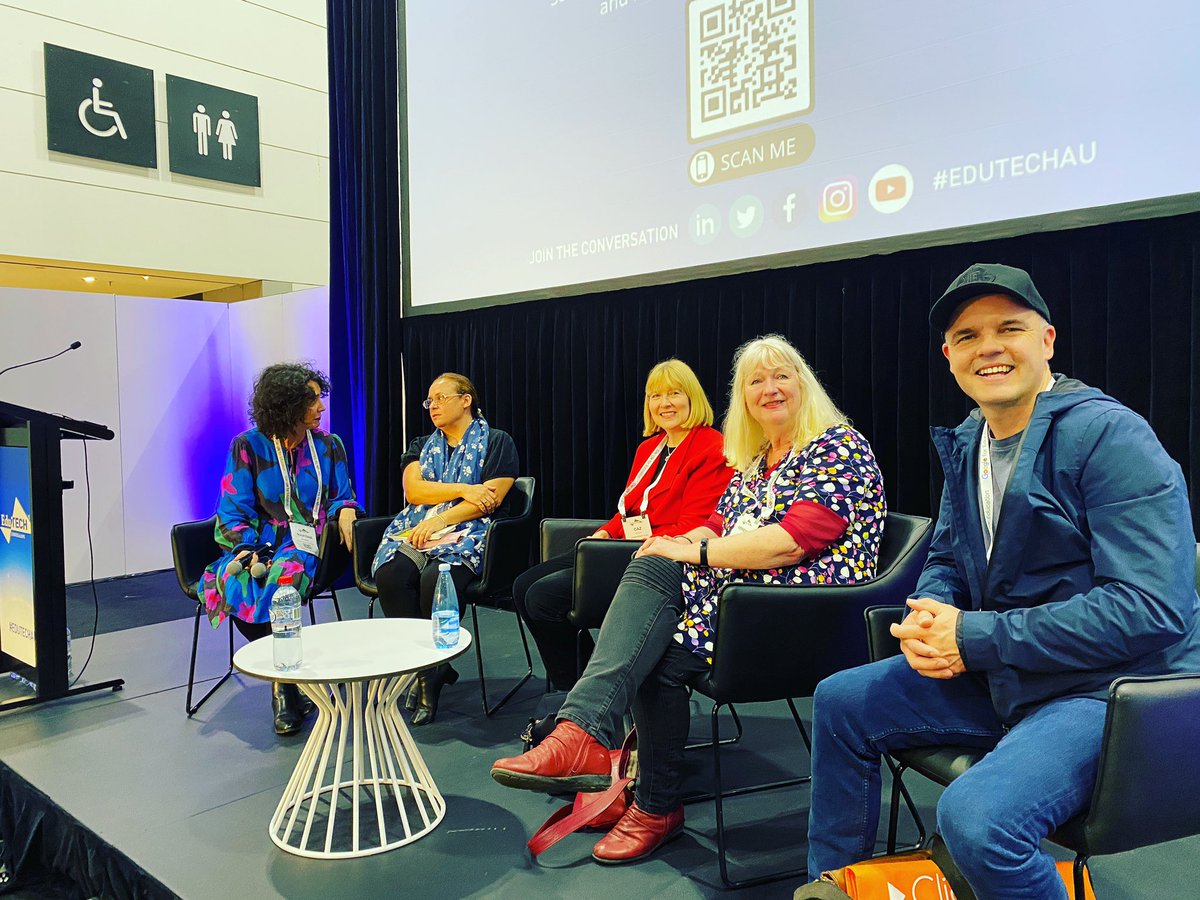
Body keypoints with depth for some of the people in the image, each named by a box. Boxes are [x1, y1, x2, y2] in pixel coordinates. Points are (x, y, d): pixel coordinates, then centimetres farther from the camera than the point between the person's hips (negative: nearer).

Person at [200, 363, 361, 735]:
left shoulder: (328, 445, 10)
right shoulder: (248, 446, 3)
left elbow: (341, 497, 17)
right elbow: (234, 512, 1)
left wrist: (345, 510, -8)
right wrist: (248, 551, -16)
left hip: (308, 544, 0)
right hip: (263, 543, 0)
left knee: (284, 576, -34)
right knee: (232, 584, -32)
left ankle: (284, 686, -16)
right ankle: (289, 682, -16)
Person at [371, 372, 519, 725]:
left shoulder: (496, 442, 9)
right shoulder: (422, 445, 24)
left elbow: (490, 500, -4)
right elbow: (413, 491, 5)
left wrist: (440, 520, -13)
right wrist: (464, 490, -7)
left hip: (468, 534, -4)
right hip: (417, 531, 4)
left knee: (436, 578, -35)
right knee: (390, 574, -28)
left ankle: (431, 674, -16)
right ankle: (426, 667, -15)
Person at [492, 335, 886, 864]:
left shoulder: (838, 447, -6)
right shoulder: (752, 459, 20)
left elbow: (792, 541, -19)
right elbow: (719, 529, 17)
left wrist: (696, 552, -15)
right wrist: (682, 543, -8)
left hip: (808, 610, -7)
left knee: (652, 648, -25)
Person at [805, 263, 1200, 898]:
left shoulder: (1111, 436, -17)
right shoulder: (965, 444, 7)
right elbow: (946, 560, 16)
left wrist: (975, 636, -23)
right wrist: (928, 618, -9)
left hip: (1111, 687, -8)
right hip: (997, 677, 8)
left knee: (975, 818, -32)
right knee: (840, 702, 9)